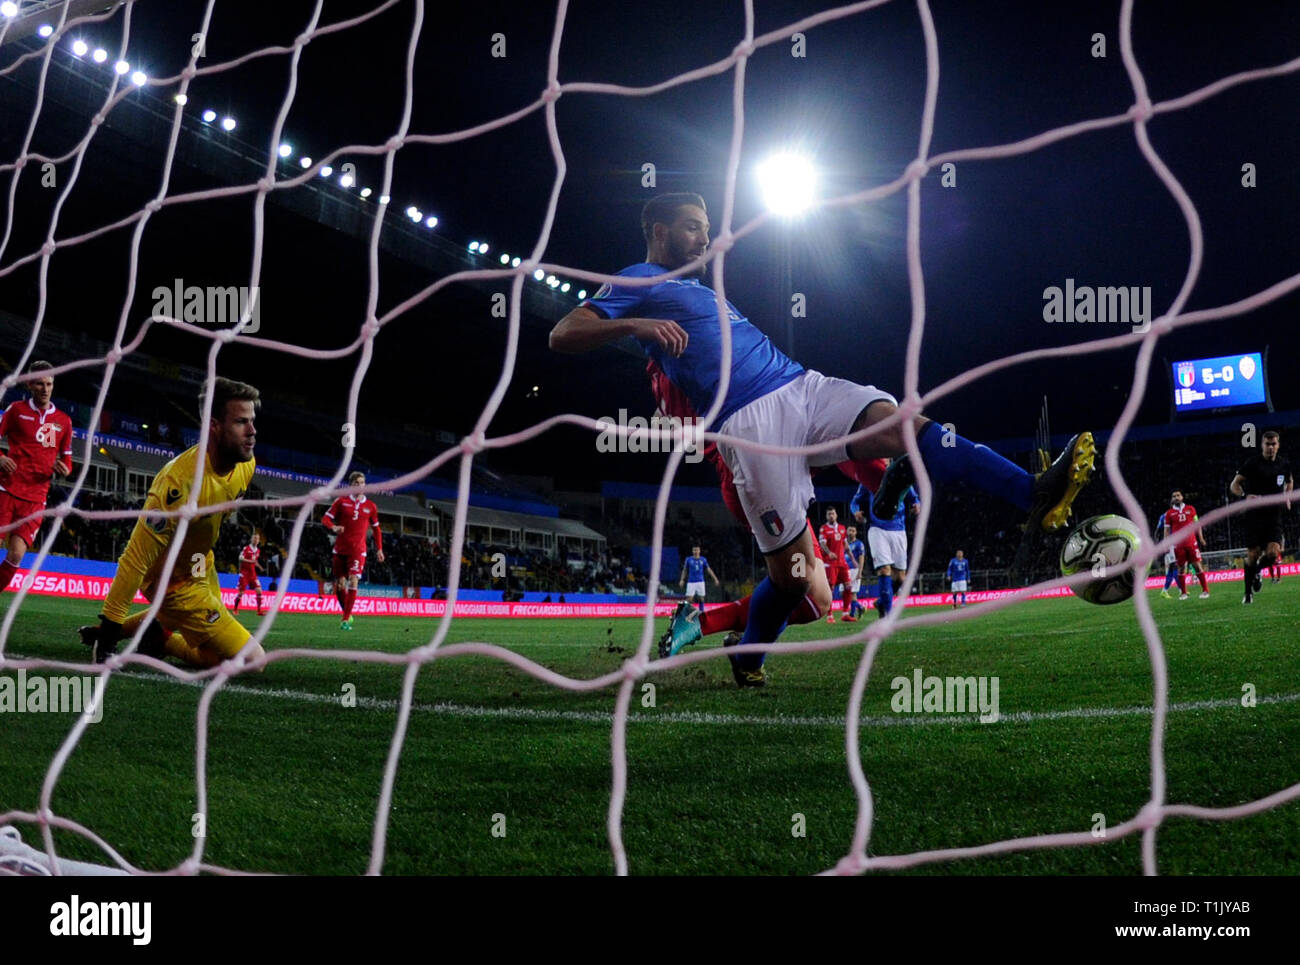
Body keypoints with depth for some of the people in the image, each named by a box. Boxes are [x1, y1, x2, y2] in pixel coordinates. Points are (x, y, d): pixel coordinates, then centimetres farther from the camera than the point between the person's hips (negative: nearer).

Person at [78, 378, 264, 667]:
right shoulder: (181, 480, -36)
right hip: (174, 582, -9)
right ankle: (160, 639, 3)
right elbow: (137, 558, -33)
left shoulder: (247, 464, -11)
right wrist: (110, 624, -30)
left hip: (201, 568, 9)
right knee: (251, 660, -11)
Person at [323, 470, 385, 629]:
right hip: (340, 549, 1)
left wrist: (379, 549, 13)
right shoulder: (341, 501, 3)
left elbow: (376, 528, 17)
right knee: (339, 584, 3)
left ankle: (346, 620, -13)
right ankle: (347, 614, 24)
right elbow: (326, 518, 1)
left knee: (353, 581, -16)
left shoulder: (370, 506, 6)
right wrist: (333, 527, -21)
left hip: (358, 550, -1)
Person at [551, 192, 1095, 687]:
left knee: (903, 422, -19)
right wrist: (635, 324, -21)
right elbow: (562, 335, -3)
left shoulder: (699, 288, 33)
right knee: (790, 570, -7)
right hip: (749, 420, -7)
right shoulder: (637, 282, 9)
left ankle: (1036, 495, -29)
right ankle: (747, 666, 19)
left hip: (801, 386, 7)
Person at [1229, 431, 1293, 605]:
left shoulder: (1284, 465, 7)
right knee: (1253, 554, -4)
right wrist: (1245, 496, -22)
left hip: (1274, 516, 3)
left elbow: (1289, 481, 28)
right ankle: (1248, 592, 12)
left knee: (1273, 552, -14)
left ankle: (1256, 572, 19)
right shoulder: (1252, 463, -6)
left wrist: (1287, 496, 9)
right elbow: (1234, 484, -3)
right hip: (1254, 516, -3)